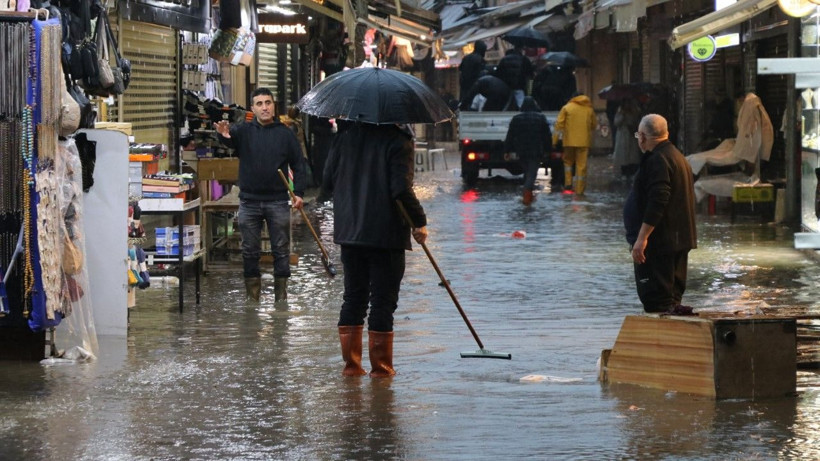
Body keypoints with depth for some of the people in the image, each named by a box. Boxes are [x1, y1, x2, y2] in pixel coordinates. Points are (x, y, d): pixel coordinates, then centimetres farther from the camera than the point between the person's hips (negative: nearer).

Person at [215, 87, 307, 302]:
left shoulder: (285, 133, 4)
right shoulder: (244, 131, 3)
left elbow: (298, 164, 8)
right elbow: (231, 136, -19)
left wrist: (299, 192, -3)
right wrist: (224, 134, -44)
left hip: (278, 202, 0)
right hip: (249, 202, 0)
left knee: (281, 250, 3)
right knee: (250, 251, 5)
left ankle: (281, 296, 10)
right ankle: (252, 296, 13)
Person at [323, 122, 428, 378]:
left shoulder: (345, 136, 5)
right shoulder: (398, 140, -12)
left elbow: (328, 180, 7)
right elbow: (401, 189, -19)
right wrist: (420, 222, -9)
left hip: (348, 230, 5)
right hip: (387, 233, -5)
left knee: (353, 298, 14)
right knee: (383, 301, 3)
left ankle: (351, 362, 14)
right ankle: (381, 366, 5)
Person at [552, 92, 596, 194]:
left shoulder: (567, 108, 1)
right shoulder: (589, 109, 8)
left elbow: (559, 124, -4)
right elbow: (594, 124, 15)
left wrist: (554, 140, -3)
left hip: (570, 141, -1)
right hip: (584, 141, 1)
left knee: (568, 161, 15)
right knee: (581, 164, 3)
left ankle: (568, 185, 2)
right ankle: (579, 189, 1)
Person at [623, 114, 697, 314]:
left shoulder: (657, 160, -16)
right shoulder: (678, 157, 18)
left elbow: (657, 202, -26)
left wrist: (642, 237, -25)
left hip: (660, 242, -11)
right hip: (679, 239, 11)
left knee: (656, 301, -9)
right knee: (672, 295, 14)